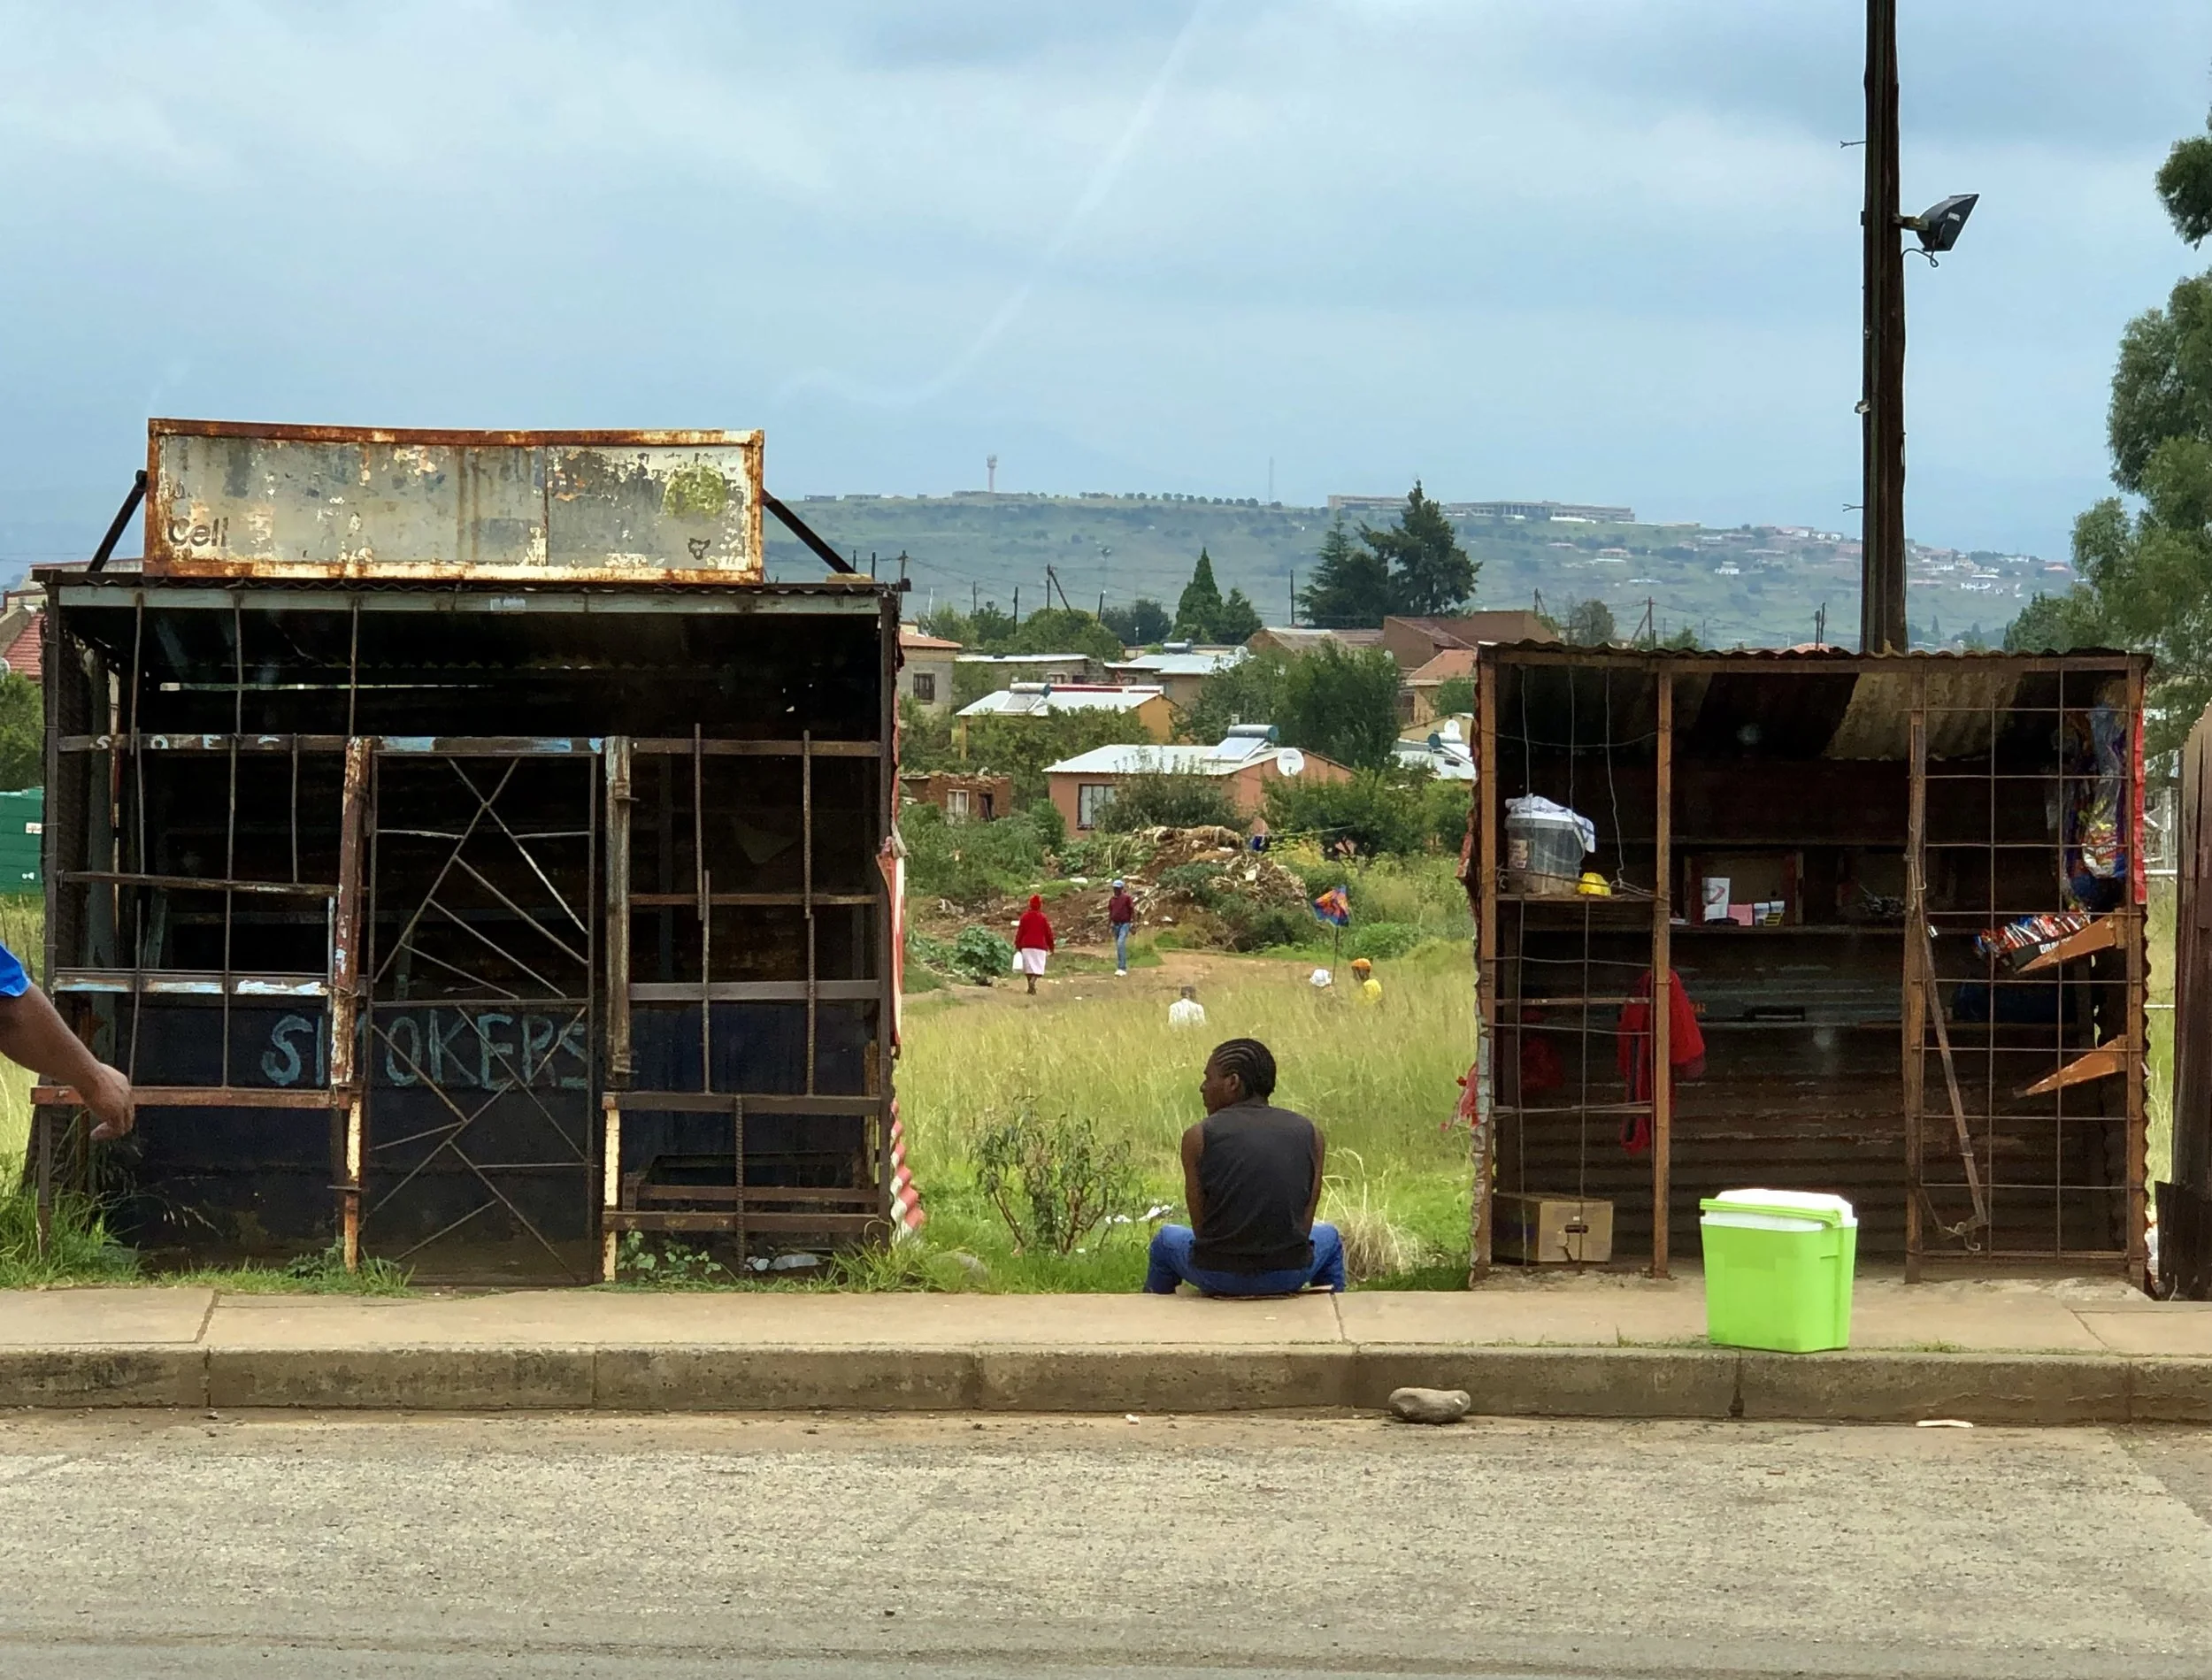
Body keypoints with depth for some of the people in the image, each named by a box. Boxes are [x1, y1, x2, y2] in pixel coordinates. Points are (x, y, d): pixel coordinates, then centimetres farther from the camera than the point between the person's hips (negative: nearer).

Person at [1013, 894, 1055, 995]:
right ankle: (1033, 981, -27)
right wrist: (1051, 947, 10)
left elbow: (1020, 931, 1)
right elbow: (1048, 933, 0)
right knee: (1038, 967, -1)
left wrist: (1017, 945, 8)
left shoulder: (1025, 916, -1)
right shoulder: (1043, 917, -4)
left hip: (1026, 945, 2)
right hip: (1040, 945, -2)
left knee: (1028, 967, 13)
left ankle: (1031, 987, 16)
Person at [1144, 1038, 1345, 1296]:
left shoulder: (1199, 1137, -5)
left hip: (1218, 1277, -1)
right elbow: (1305, 1225, 3)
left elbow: (1200, 1228, -2)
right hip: (1289, 1277, 2)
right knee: (1328, 1237, 37)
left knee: (1166, 1239, 34)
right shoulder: (1311, 1135, 1)